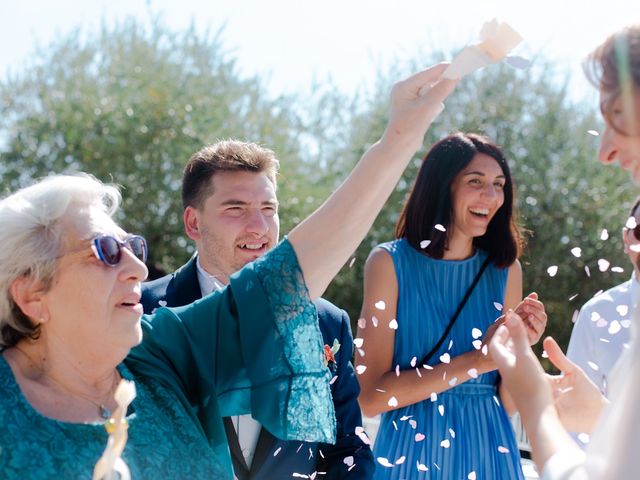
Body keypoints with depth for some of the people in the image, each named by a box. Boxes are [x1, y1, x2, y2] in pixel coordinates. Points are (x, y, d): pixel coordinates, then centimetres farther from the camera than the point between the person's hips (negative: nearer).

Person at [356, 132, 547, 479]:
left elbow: (509, 401, 3)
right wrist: (477, 360, -19)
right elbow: (371, 397, -14)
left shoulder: (504, 269, 0)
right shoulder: (389, 263, -9)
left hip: (489, 452, 3)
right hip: (412, 451, -2)